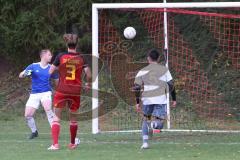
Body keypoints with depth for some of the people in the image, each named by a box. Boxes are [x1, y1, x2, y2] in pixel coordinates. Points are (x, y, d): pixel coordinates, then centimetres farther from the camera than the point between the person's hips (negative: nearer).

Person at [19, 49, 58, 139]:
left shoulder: (51, 68, 4)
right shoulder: (33, 66, 0)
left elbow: (57, 81, 16)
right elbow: (20, 75, -3)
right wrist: (25, 73, -24)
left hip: (46, 93, -1)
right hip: (34, 94, 1)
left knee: (48, 109, -29)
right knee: (28, 115, -5)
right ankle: (34, 132, 21)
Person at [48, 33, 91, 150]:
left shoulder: (60, 57, -5)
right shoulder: (81, 58, -1)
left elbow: (50, 72, -3)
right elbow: (89, 74, -4)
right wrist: (88, 84, 16)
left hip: (62, 91, -2)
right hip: (76, 92, 2)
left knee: (57, 117, 3)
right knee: (73, 117, 17)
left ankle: (55, 144, -11)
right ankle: (72, 144, 28)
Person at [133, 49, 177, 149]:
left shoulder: (142, 71, 7)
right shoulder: (164, 70, 7)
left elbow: (136, 87, 3)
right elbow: (171, 85, 5)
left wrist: (137, 102, 9)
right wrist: (174, 99, 14)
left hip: (147, 100, 1)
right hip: (160, 99, -1)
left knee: (145, 119, 21)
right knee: (159, 124, 1)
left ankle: (145, 142, 12)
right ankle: (153, 124, -35)